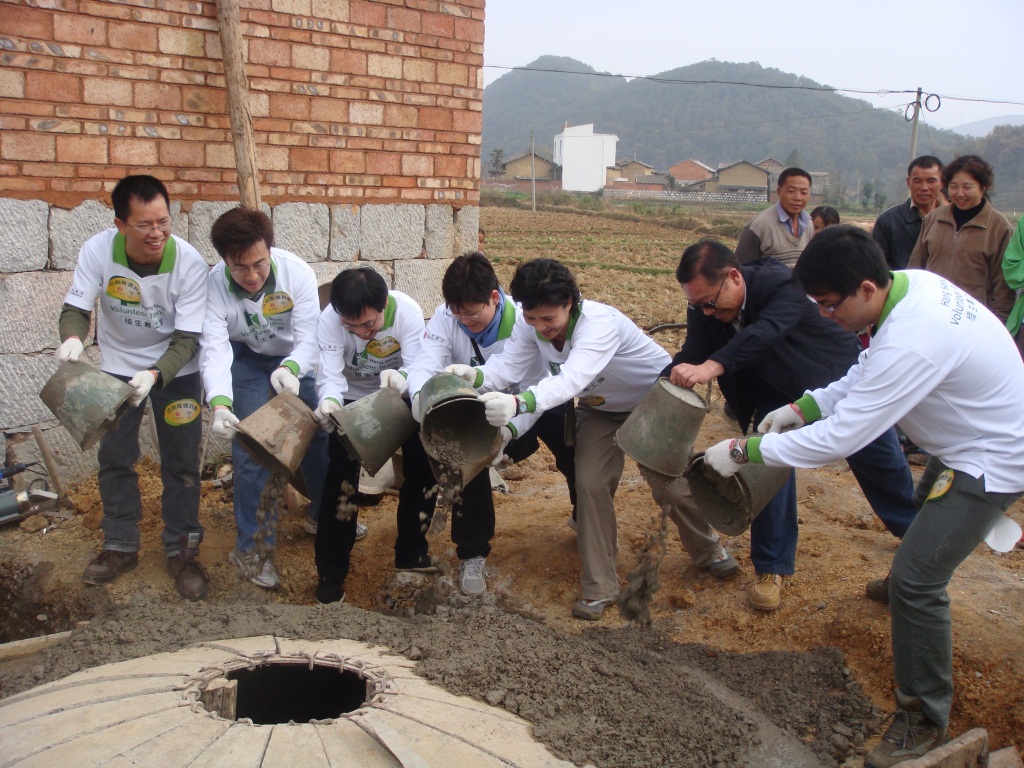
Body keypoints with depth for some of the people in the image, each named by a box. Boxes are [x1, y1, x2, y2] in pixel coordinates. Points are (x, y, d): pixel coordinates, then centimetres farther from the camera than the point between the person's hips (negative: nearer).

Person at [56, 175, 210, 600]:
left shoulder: (188, 261, -27)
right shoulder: (98, 250, -22)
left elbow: (186, 338, -24)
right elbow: (76, 307, -15)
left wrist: (154, 374, -41)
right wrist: (72, 337, -38)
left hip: (175, 369, -2)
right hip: (118, 367, 2)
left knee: (181, 462, 2)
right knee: (114, 457, 10)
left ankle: (181, 550, 18)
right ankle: (120, 546, 27)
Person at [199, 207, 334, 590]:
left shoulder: (297, 271, -30)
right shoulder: (214, 286, -31)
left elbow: (309, 338, -33)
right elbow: (213, 351, -38)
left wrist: (291, 369, -56)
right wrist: (219, 403, -57)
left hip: (294, 358, 2)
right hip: (246, 361, -2)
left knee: (319, 434, 11)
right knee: (251, 449, -11)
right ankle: (251, 545, 4)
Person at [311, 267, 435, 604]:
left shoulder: (408, 311, -28)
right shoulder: (330, 320, -28)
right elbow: (330, 374, -34)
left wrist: (400, 377, -55)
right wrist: (330, 400, -57)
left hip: (398, 398, 1)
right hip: (351, 399, -1)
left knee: (425, 459, -12)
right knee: (342, 469, -17)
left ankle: (411, 552, 10)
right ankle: (331, 570, -3)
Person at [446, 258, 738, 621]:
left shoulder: (600, 323, -41)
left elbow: (571, 380, -56)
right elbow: (508, 365, -32)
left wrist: (518, 404, -72)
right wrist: (474, 374, -55)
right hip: (601, 409, 5)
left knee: (672, 488, -1)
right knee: (591, 484, -10)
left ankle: (709, 551, 32)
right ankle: (600, 586, 3)